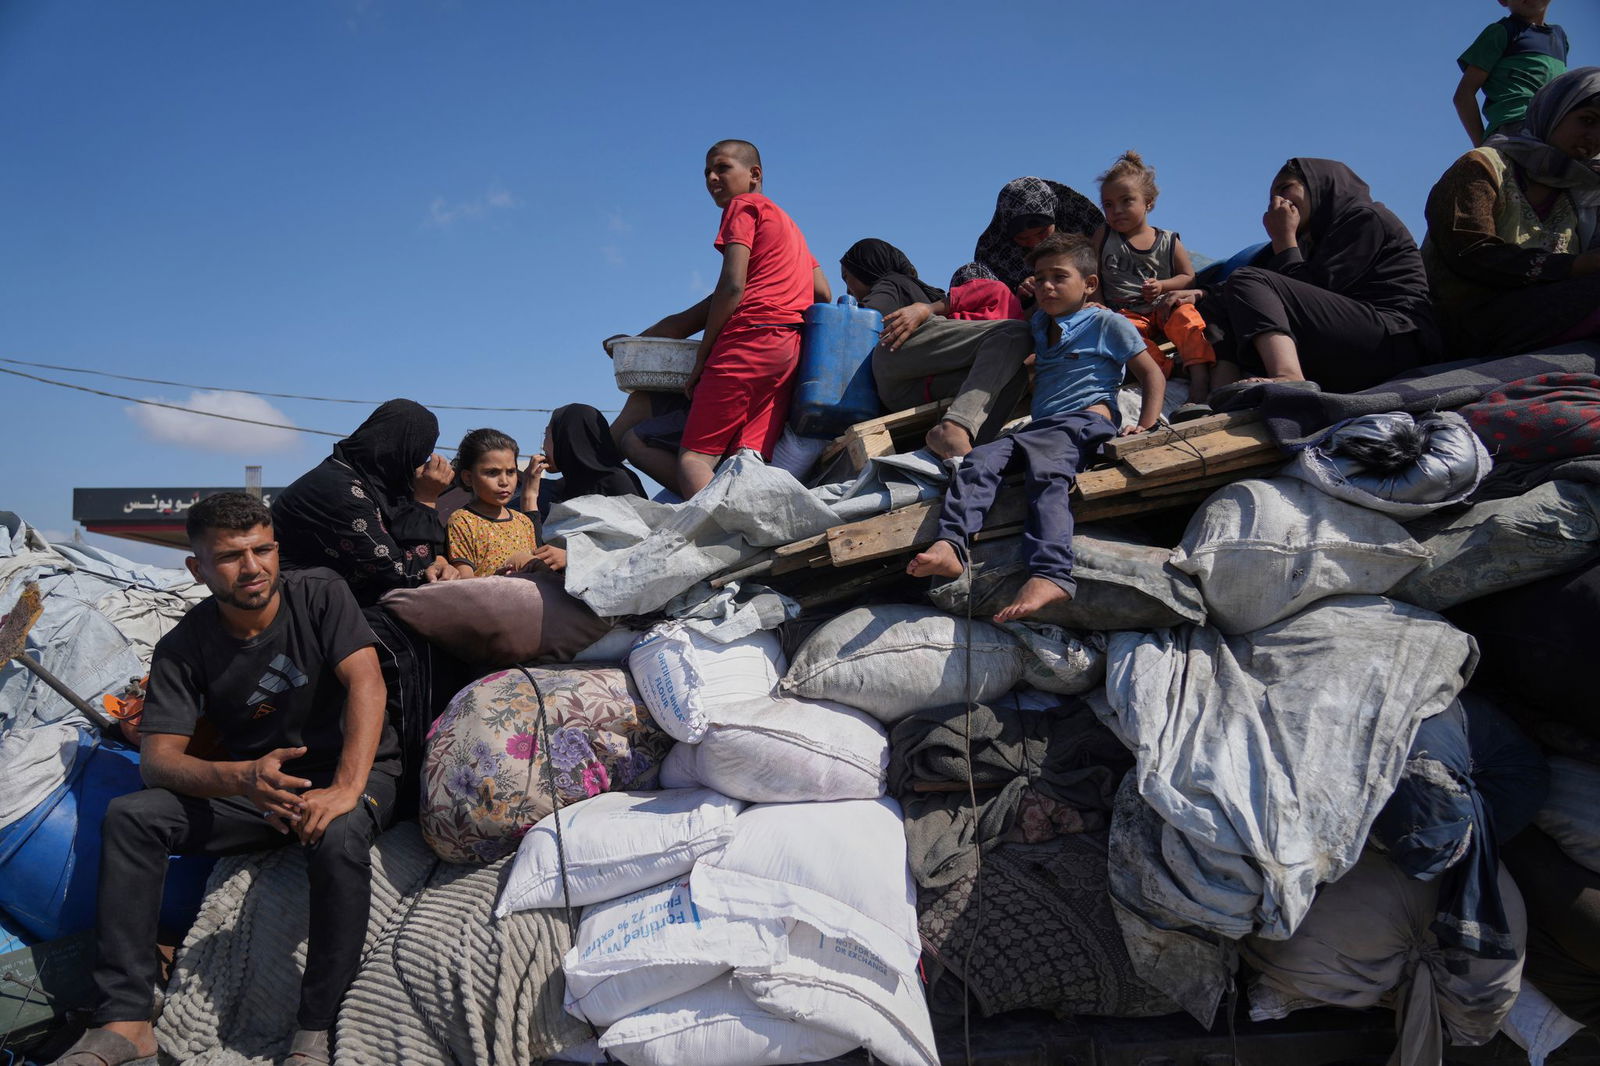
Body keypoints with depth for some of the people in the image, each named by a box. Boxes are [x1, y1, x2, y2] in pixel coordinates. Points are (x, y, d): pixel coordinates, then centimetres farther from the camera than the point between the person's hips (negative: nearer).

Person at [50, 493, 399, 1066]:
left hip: (357, 768, -3)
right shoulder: (184, 648, -5)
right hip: (251, 785, 4)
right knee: (128, 816, -16)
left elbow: (367, 683, -22)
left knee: (338, 836, -37)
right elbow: (157, 758, -13)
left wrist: (346, 789, -36)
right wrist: (243, 778, -35)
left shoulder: (321, 594, -11)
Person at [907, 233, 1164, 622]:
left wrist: (1146, 427, -4)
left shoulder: (1107, 323, 13)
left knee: (1048, 473, -36)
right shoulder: (1041, 324, 32)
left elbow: (1153, 375, 9)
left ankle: (1050, 575, -55)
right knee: (980, 460, -21)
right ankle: (950, 546, -40)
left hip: (1086, 420, -7)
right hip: (1039, 427, 7)